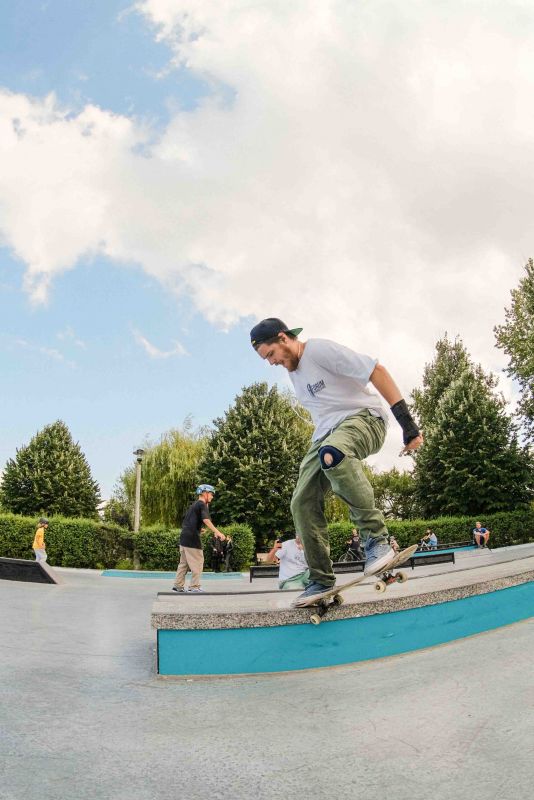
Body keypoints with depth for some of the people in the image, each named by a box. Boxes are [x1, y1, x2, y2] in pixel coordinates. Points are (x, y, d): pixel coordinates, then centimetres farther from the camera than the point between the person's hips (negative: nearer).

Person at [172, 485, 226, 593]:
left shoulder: (193, 505, 21)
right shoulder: (202, 505, -8)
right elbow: (206, 520, -23)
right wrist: (217, 532, -32)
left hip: (184, 536, 9)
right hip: (192, 538, -9)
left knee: (183, 563, 14)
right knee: (197, 562, -2)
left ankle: (178, 585, 15)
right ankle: (194, 586, -1)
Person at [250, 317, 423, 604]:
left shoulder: (321, 349, -10)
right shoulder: (293, 371, 18)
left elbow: (377, 371, -16)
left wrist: (407, 422, -22)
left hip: (363, 417, -9)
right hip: (326, 433, 9)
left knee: (331, 452, -42)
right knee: (302, 502, -6)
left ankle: (376, 537, -30)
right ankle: (321, 580, 6)